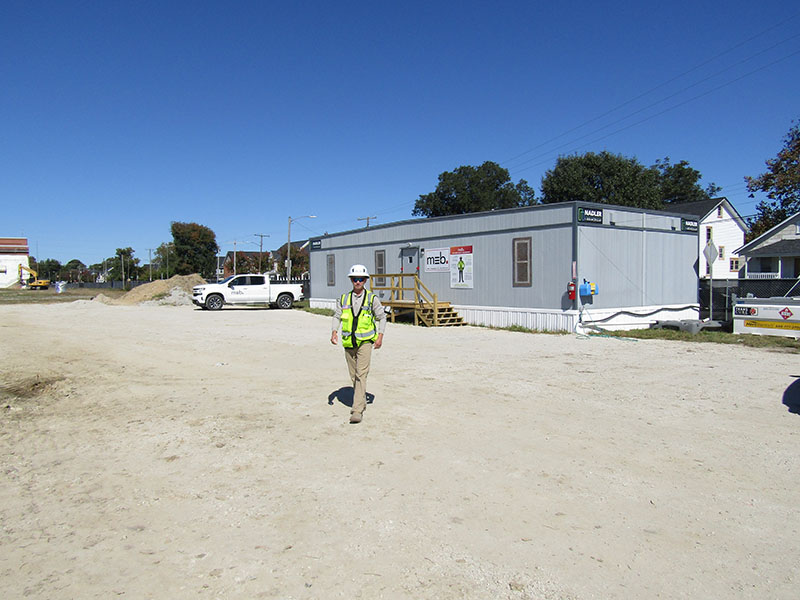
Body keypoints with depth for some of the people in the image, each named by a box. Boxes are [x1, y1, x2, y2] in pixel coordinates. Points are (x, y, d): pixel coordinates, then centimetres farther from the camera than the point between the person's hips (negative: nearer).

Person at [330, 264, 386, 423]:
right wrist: (334, 331, -9)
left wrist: (380, 336, -4)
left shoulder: (372, 299, 0)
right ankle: (362, 401, 34)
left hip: (365, 342, -3)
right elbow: (337, 316, 9)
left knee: (361, 374, -14)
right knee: (353, 376, 12)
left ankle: (357, 410, -15)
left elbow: (382, 317, 6)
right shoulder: (344, 298, 6)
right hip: (349, 343, 3)